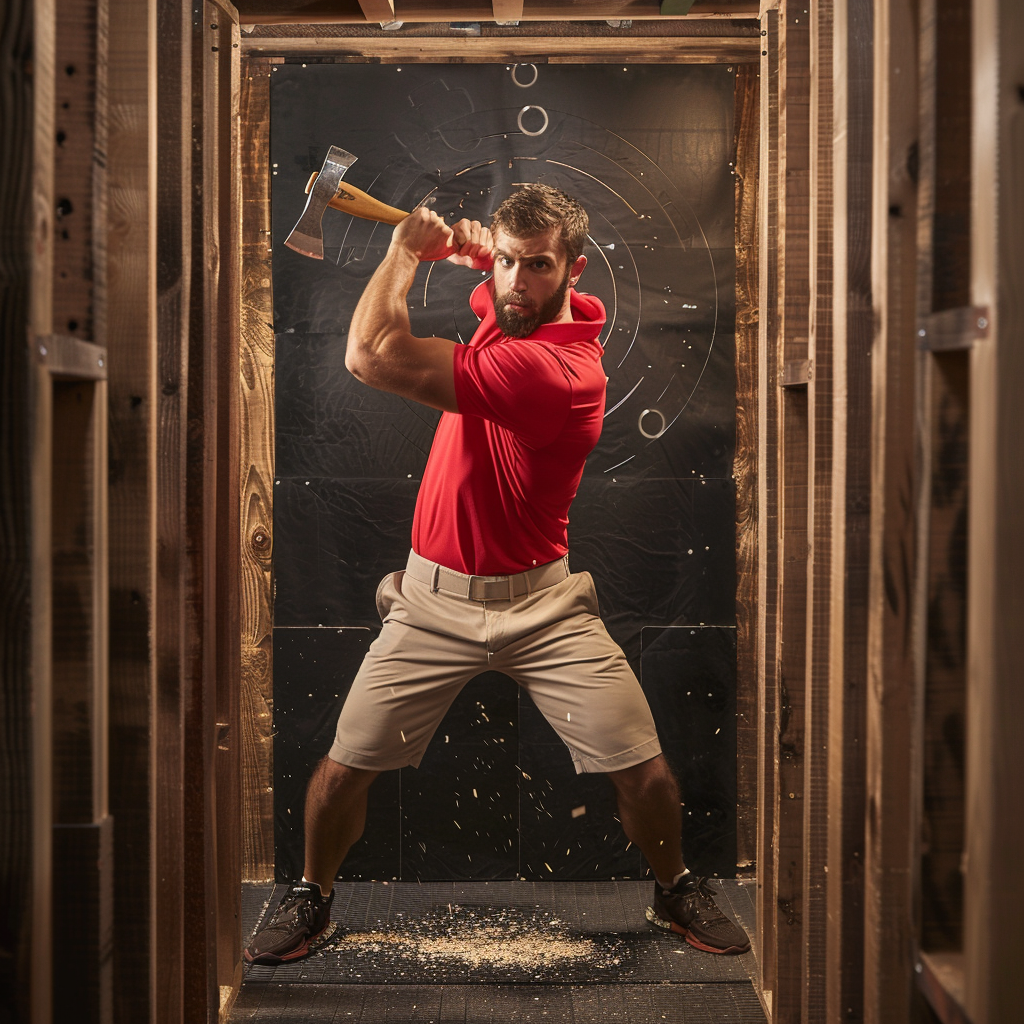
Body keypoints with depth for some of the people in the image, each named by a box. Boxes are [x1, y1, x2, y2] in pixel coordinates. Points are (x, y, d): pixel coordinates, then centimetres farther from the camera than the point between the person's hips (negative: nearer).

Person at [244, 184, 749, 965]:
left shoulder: (559, 369, -28)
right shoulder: (512, 304, -3)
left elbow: (371, 357, -31)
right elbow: (483, 255, 26)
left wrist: (407, 247, -14)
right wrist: (468, 245, 0)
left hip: (539, 601, -5)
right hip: (435, 598, 6)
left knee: (643, 766, -4)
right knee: (345, 765, 3)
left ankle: (676, 891, 25)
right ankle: (312, 897, 29)